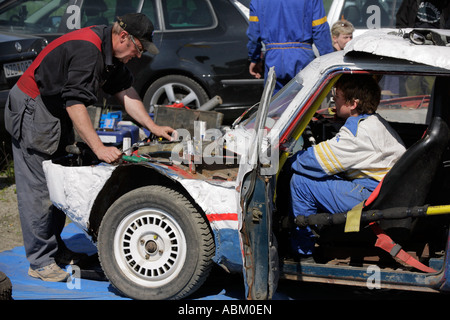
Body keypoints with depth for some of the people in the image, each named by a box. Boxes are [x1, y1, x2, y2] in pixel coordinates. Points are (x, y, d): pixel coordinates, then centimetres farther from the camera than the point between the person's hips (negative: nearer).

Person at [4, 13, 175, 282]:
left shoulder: (109, 50, 4)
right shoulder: (87, 50, -27)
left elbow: (125, 91, 10)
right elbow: (75, 103, -32)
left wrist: (153, 126, 5)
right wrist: (99, 148, -35)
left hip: (56, 113, 10)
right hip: (32, 111, -10)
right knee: (38, 187, -7)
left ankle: (55, 249, 23)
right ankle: (40, 261, -2)